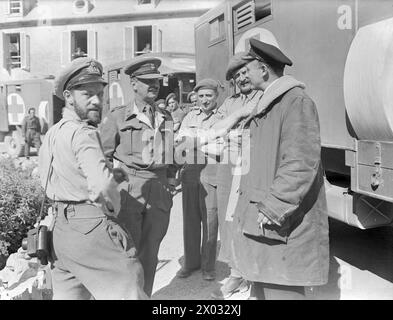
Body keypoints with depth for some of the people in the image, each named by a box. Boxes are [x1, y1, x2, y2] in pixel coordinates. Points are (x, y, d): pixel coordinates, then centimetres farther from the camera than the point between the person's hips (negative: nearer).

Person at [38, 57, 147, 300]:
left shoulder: (52, 134, 13)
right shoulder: (83, 133, -15)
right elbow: (102, 185, -28)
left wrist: (112, 177, 12)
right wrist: (113, 209, -7)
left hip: (61, 229, 9)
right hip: (91, 228, -9)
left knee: (66, 294, 19)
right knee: (128, 292, -1)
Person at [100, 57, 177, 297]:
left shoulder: (166, 118, 14)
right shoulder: (118, 117, 1)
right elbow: (102, 155, 1)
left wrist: (171, 181, 12)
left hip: (160, 195, 4)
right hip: (129, 193, -4)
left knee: (150, 254, 12)